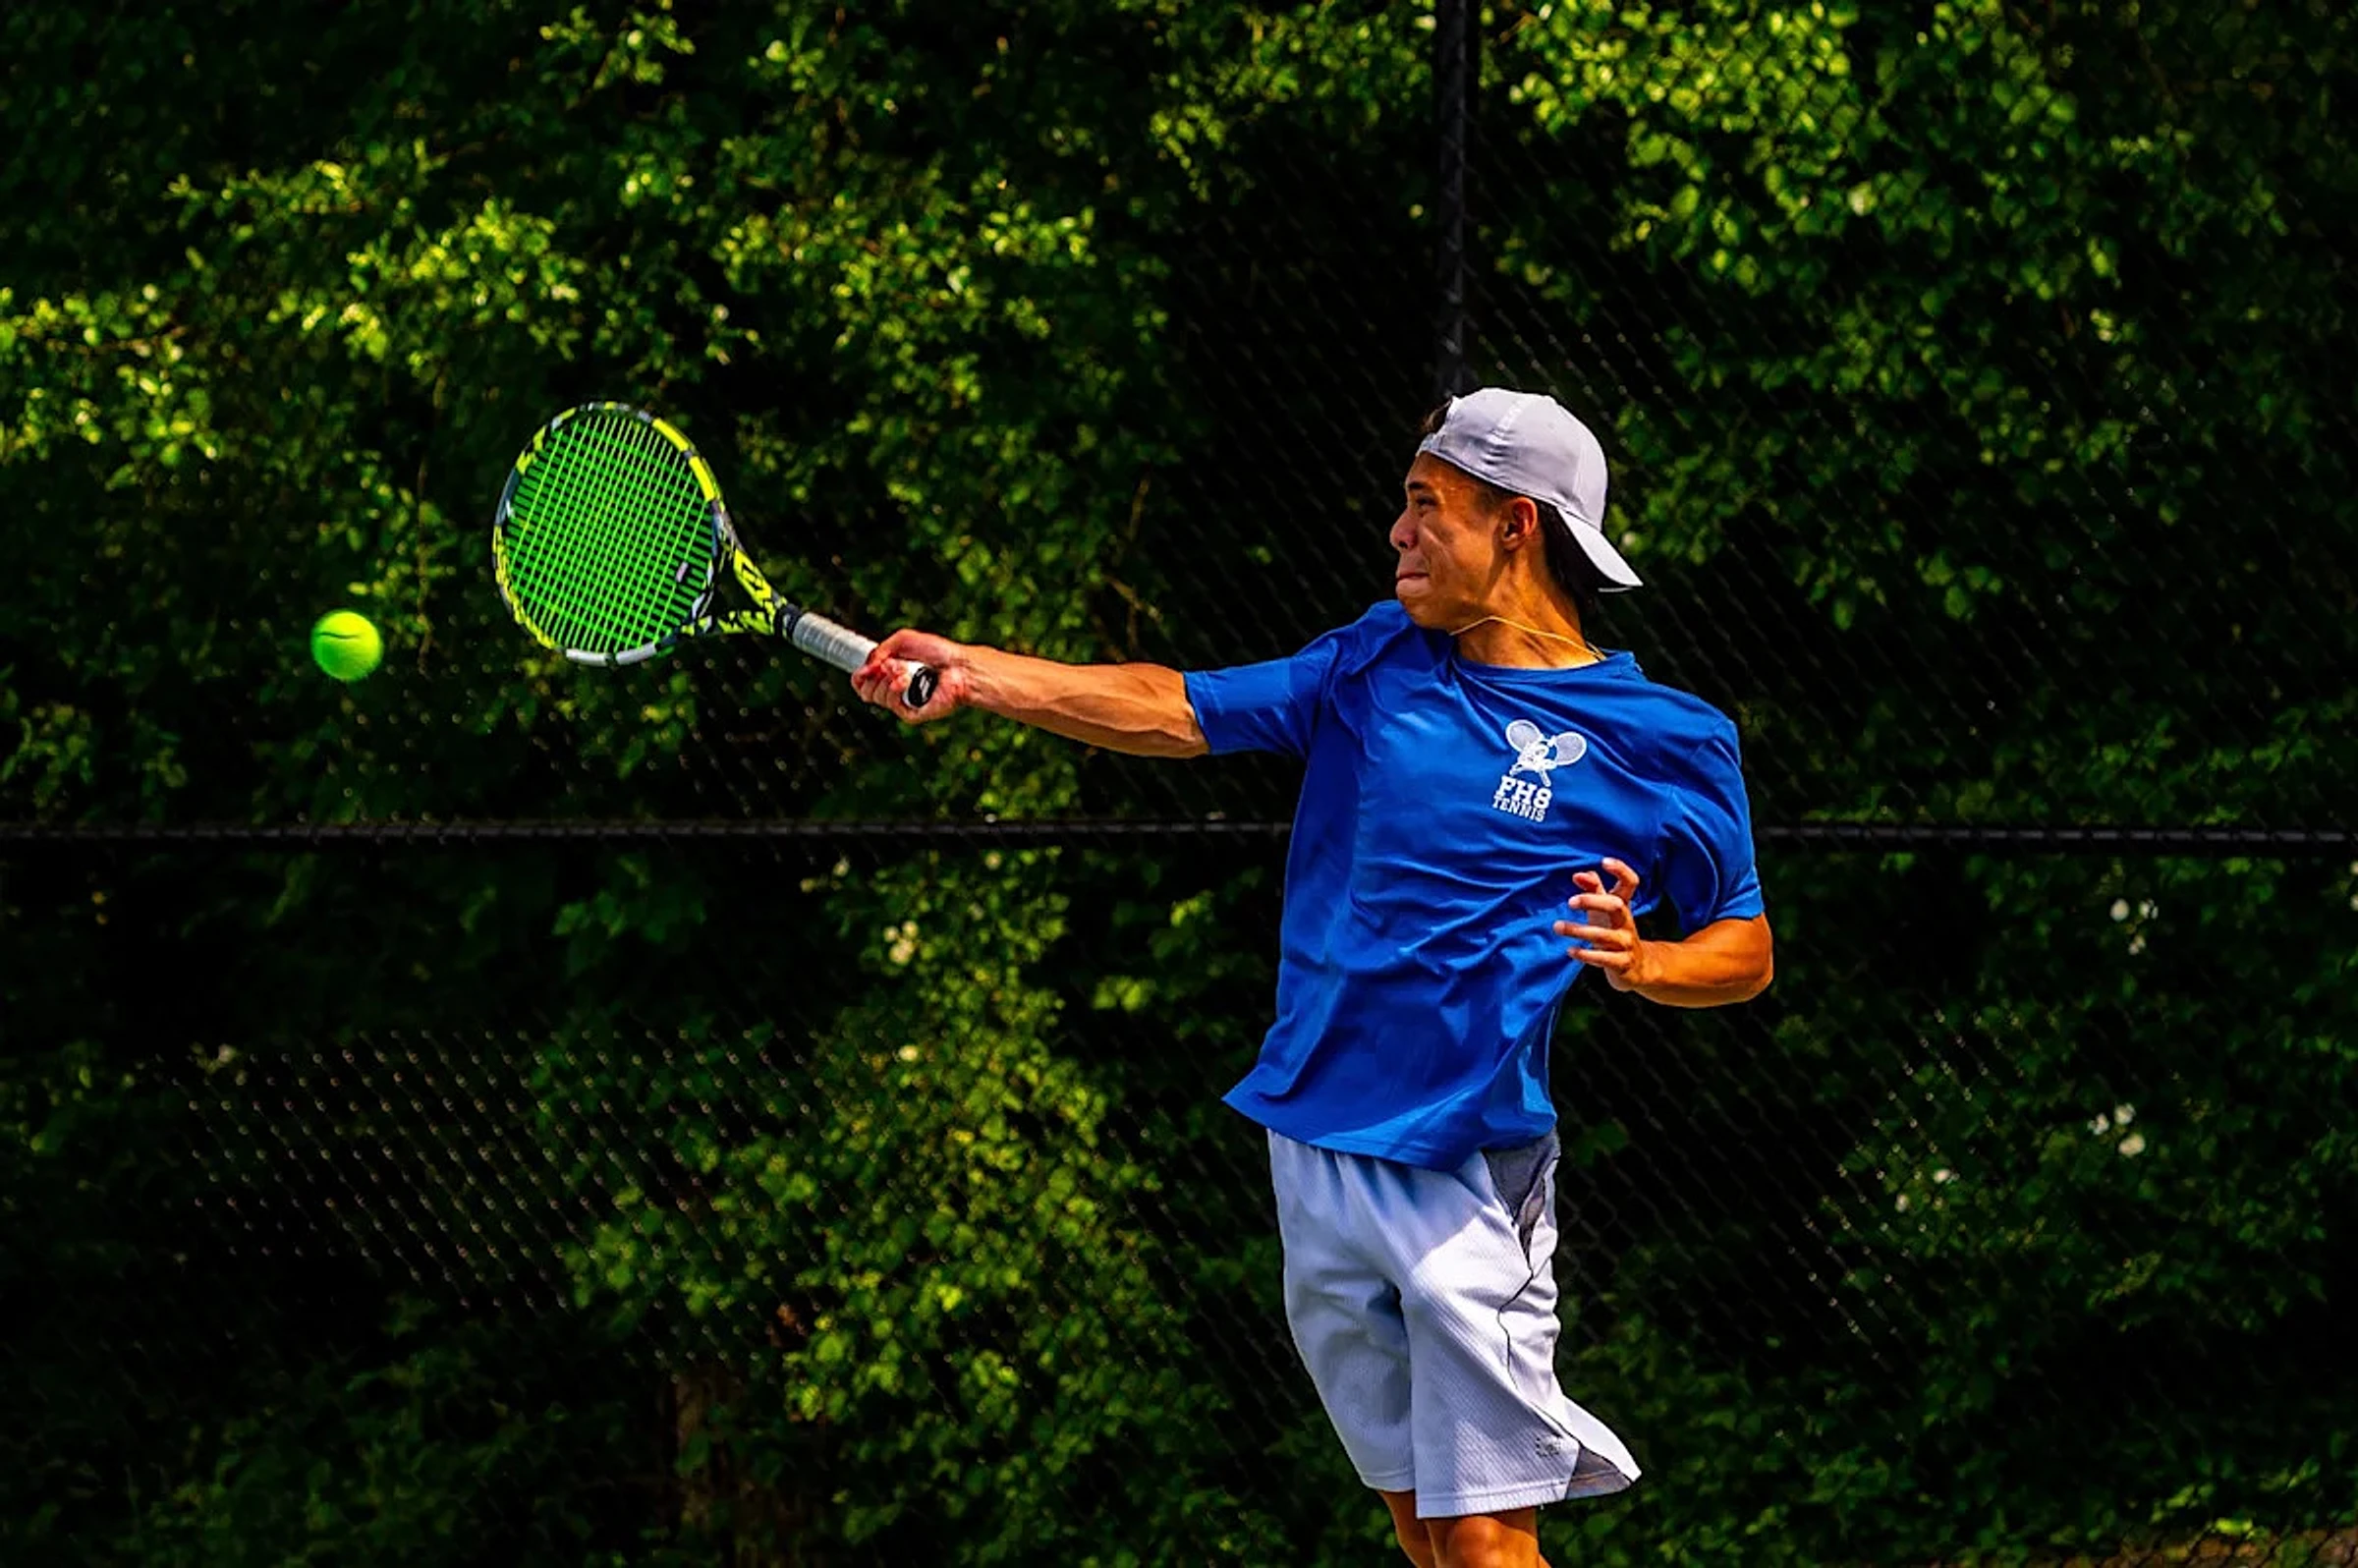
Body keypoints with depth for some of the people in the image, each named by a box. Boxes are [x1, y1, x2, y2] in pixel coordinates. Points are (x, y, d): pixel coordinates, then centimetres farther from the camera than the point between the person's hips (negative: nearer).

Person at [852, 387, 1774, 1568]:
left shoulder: (1666, 744, -3)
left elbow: (1745, 948, 4)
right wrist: (980, 674, 3)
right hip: (1316, 1151, 5)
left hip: (1468, 1180, -5)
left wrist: (1644, 964, -17)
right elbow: (1182, 713, 11)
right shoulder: (1378, 660, 10)